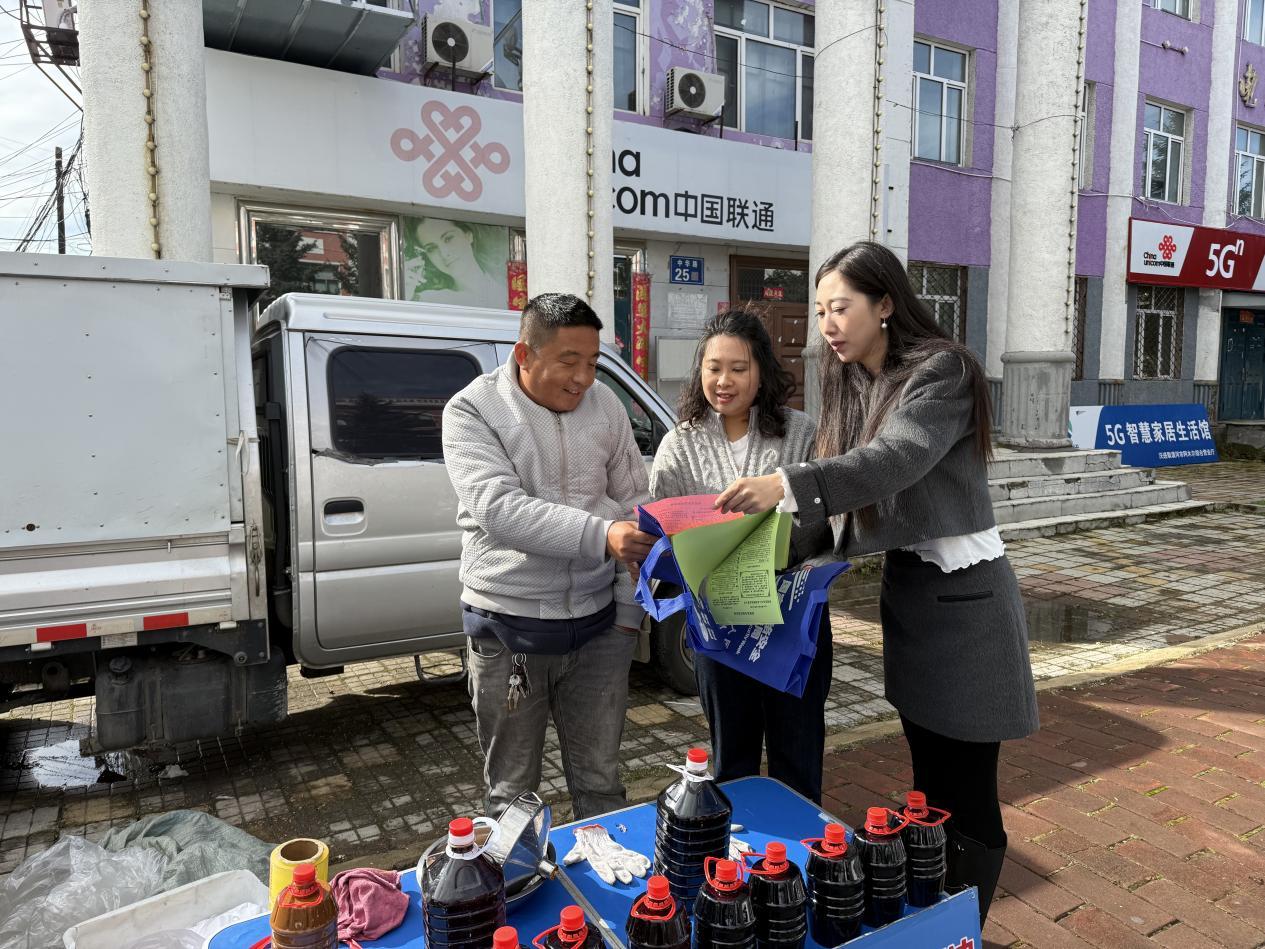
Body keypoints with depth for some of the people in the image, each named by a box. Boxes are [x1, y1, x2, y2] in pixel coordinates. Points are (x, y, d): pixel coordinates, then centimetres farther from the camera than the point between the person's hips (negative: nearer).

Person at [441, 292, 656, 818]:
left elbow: (634, 504, 7)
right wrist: (601, 535, -35)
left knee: (600, 780, 16)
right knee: (511, 789, 14)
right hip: (509, 626, -2)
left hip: (598, 622, 3)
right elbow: (499, 508, -24)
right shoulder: (472, 410, -9)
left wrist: (630, 610, 2)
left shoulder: (606, 406, 3)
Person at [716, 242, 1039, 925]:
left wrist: (788, 486, -43)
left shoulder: (941, 370, -14)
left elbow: (897, 458, -31)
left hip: (960, 593, -7)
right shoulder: (854, 385, 8)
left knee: (968, 796, 3)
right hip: (905, 585, 8)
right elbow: (856, 503, 5)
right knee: (928, 781, 19)